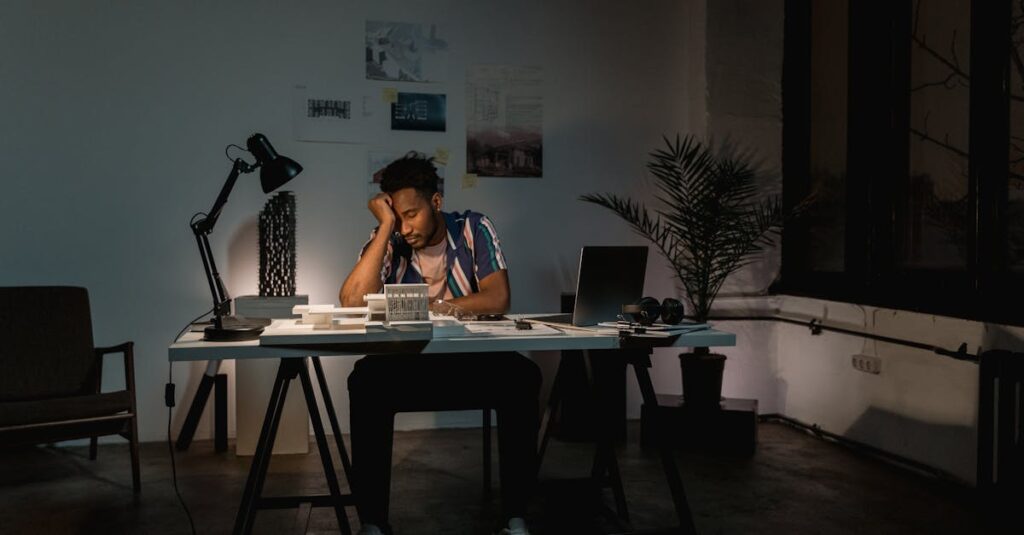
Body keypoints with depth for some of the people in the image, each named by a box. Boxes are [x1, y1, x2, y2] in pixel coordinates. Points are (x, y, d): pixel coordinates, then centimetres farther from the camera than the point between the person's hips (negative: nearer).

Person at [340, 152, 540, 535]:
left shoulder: (473, 229, -4)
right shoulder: (387, 241, -2)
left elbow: (498, 299, -16)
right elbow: (352, 302, -19)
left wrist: (428, 307, -22)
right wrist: (385, 226, -18)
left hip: (472, 362, 0)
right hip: (406, 364, 1)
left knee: (522, 377, -29)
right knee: (366, 380, -30)